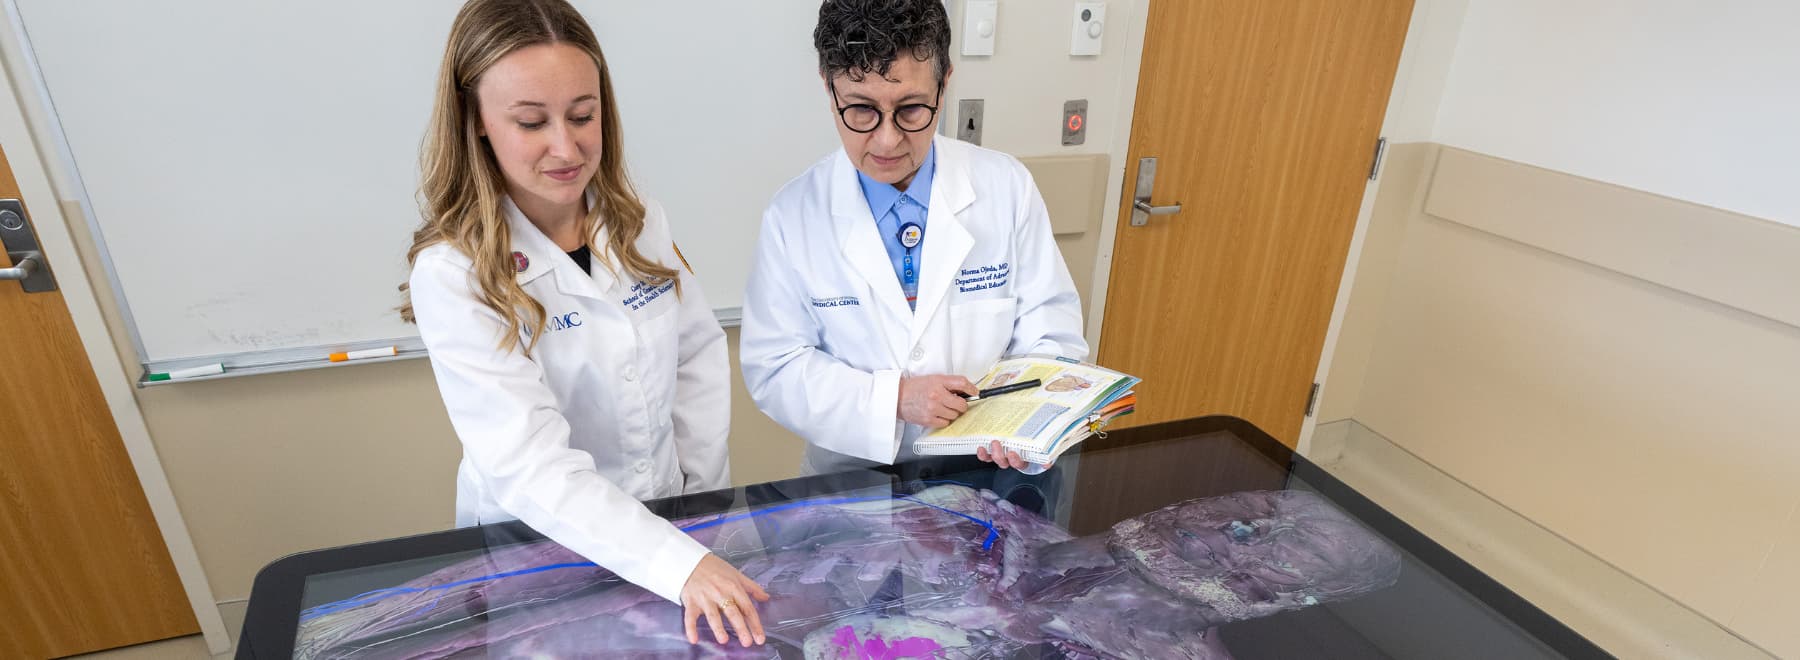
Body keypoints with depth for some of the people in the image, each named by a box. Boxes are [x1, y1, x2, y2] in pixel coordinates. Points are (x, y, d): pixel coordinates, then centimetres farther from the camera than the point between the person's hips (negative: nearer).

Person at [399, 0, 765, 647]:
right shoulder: (452, 273, -18)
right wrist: (681, 563, -34)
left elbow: (699, 352, 3)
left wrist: (703, 491, -3)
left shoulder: (639, 224, -4)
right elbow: (529, 464, -25)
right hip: (538, 542, -2)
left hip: (668, 517, 3)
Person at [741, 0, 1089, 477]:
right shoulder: (792, 215, -8)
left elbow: (1051, 330, 0)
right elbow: (773, 369, -5)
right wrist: (892, 397, -18)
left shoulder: (1008, 188, -6)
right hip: (853, 478, 0)